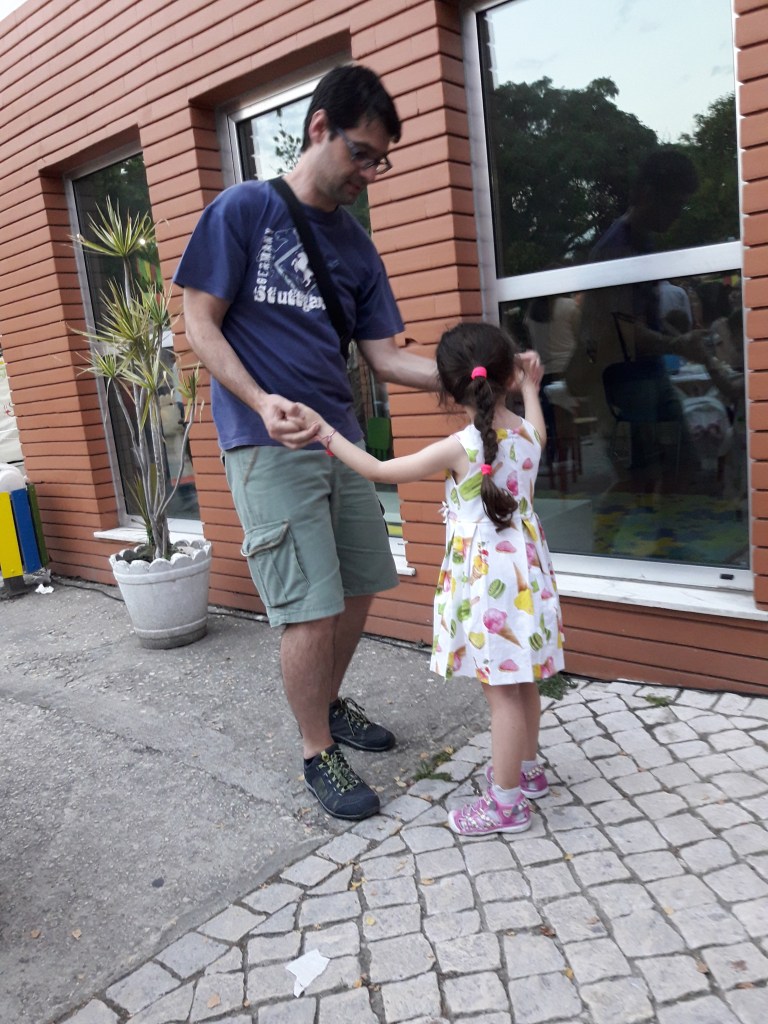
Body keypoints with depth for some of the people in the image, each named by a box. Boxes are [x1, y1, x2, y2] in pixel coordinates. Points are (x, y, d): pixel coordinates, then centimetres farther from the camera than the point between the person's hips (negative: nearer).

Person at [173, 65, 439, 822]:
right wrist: (262, 403, -20)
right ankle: (318, 754, 15)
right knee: (311, 609, -6)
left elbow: (385, 357, 9)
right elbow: (200, 322, -5)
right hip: (268, 447, -6)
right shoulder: (244, 208, -2)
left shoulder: (355, 246, 13)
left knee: (360, 589, 12)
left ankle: (327, 704, 36)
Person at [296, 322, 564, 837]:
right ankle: (527, 768, 38)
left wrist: (326, 433, -2)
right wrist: (531, 388, 41)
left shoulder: (458, 448, -18)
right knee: (523, 682, 20)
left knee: (502, 692, 2)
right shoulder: (529, 432, -1)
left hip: (487, 578, -7)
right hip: (525, 569, 7)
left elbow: (378, 470, -12)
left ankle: (507, 801, 14)